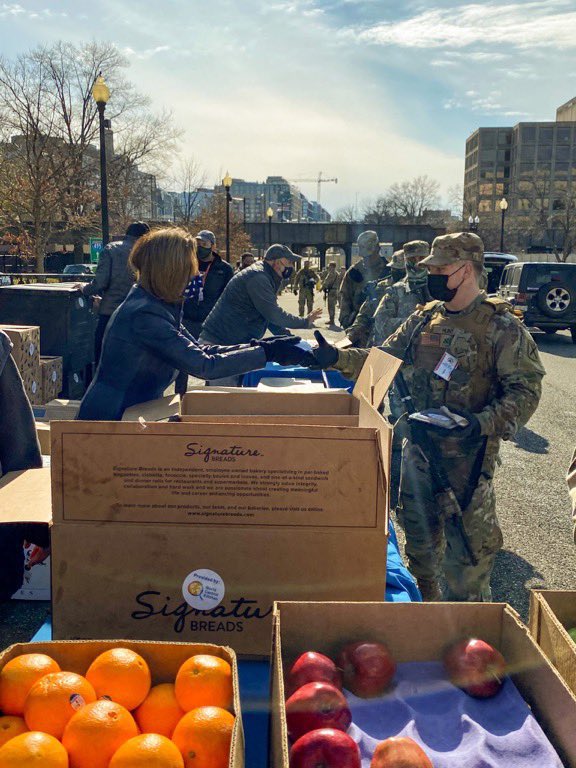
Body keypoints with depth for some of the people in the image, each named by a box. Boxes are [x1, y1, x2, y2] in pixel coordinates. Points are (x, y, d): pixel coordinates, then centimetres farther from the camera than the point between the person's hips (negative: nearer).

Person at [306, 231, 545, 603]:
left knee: (467, 545, 5)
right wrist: (335, 358, -8)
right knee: (419, 534, 20)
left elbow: (526, 389, -14)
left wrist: (484, 423, -28)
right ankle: (423, 599, 42)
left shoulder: (502, 327, -12)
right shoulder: (425, 317, 6)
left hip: (468, 456, -6)